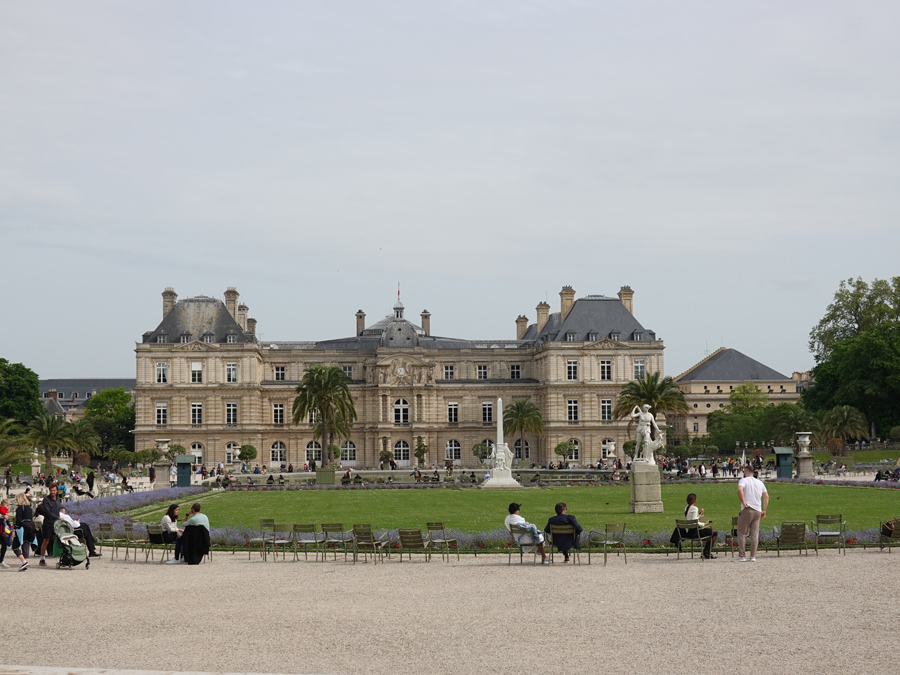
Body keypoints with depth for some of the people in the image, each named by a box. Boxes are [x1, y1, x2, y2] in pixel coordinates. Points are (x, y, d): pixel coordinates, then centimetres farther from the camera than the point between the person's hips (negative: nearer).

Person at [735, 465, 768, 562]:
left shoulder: (743, 480, -2)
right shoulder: (760, 482, 17)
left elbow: (740, 490, -23)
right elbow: (766, 497, 15)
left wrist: (743, 502, -15)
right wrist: (764, 510, 17)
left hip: (747, 510, -5)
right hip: (758, 510, 5)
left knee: (741, 533, 0)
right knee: (755, 534, 5)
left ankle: (742, 556, -2)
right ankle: (753, 556, 2)